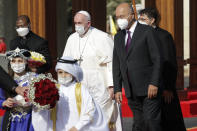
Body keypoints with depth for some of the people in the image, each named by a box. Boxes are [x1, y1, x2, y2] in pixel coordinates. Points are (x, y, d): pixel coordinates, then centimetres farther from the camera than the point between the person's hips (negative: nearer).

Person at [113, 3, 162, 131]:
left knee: (151, 120, -11)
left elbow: (157, 59, -8)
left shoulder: (147, 31, -4)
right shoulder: (118, 37, 15)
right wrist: (117, 89, 8)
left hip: (149, 88, -5)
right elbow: (117, 65, 15)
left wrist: (154, 83, -15)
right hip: (131, 91, 5)